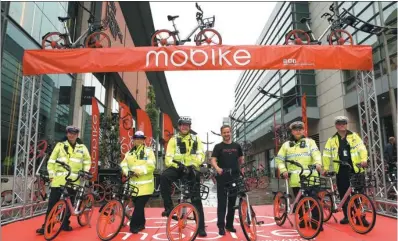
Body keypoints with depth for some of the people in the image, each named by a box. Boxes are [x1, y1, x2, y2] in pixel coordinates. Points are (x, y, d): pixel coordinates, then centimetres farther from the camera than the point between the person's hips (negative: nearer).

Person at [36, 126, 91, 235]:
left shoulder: (82, 147, 7)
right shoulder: (60, 145, 3)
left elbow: (87, 160, 19)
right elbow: (51, 161, 5)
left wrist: (85, 171, 7)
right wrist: (51, 175, -1)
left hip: (73, 180, 1)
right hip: (59, 179, -1)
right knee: (52, 204, 0)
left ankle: (65, 223, 23)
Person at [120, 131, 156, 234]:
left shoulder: (148, 151, -2)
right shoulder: (129, 153, 13)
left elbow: (151, 166, -15)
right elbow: (124, 164, 4)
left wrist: (140, 171, -28)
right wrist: (126, 172, -17)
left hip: (145, 185, -5)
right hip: (134, 185, 5)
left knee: (139, 206, -6)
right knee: (138, 205, 15)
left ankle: (134, 225, 7)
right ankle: (141, 224, 31)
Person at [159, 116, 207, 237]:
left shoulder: (196, 139, 7)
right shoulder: (173, 139, 6)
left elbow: (201, 154, -4)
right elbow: (169, 157, -4)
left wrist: (194, 163, -22)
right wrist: (172, 163, -24)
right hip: (177, 168, 0)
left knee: (196, 199, 1)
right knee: (164, 176, -33)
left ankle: (201, 227, 13)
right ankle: (169, 207, -19)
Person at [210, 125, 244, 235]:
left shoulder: (237, 146, 10)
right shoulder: (218, 146, 0)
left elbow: (241, 159, 18)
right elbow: (213, 160, -10)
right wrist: (217, 168, -29)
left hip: (235, 177, 4)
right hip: (222, 178, -3)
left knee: (232, 202, 10)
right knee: (222, 202, -1)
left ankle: (230, 224, 22)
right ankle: (221, 226, 4)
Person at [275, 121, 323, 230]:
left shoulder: (309, 141, 9)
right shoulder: (286, 145, 13)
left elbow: (316, 153, -8)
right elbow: (279, 159, 13)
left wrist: (318, 163, -28)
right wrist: (283, 170, -3)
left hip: (310, 177, -2)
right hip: (295, 178, 2)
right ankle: (302, 220, 24)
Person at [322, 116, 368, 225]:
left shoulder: (354, 136, 4)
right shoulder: (332, 139, 7)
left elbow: (361, 148, -6)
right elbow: (327, 154, 6)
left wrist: (364, 159, -23)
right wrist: (326, 167, -2)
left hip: (355, 169, -1)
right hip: (341, 170, 2)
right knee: (343, 194, 5)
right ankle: (346, 216, 18)